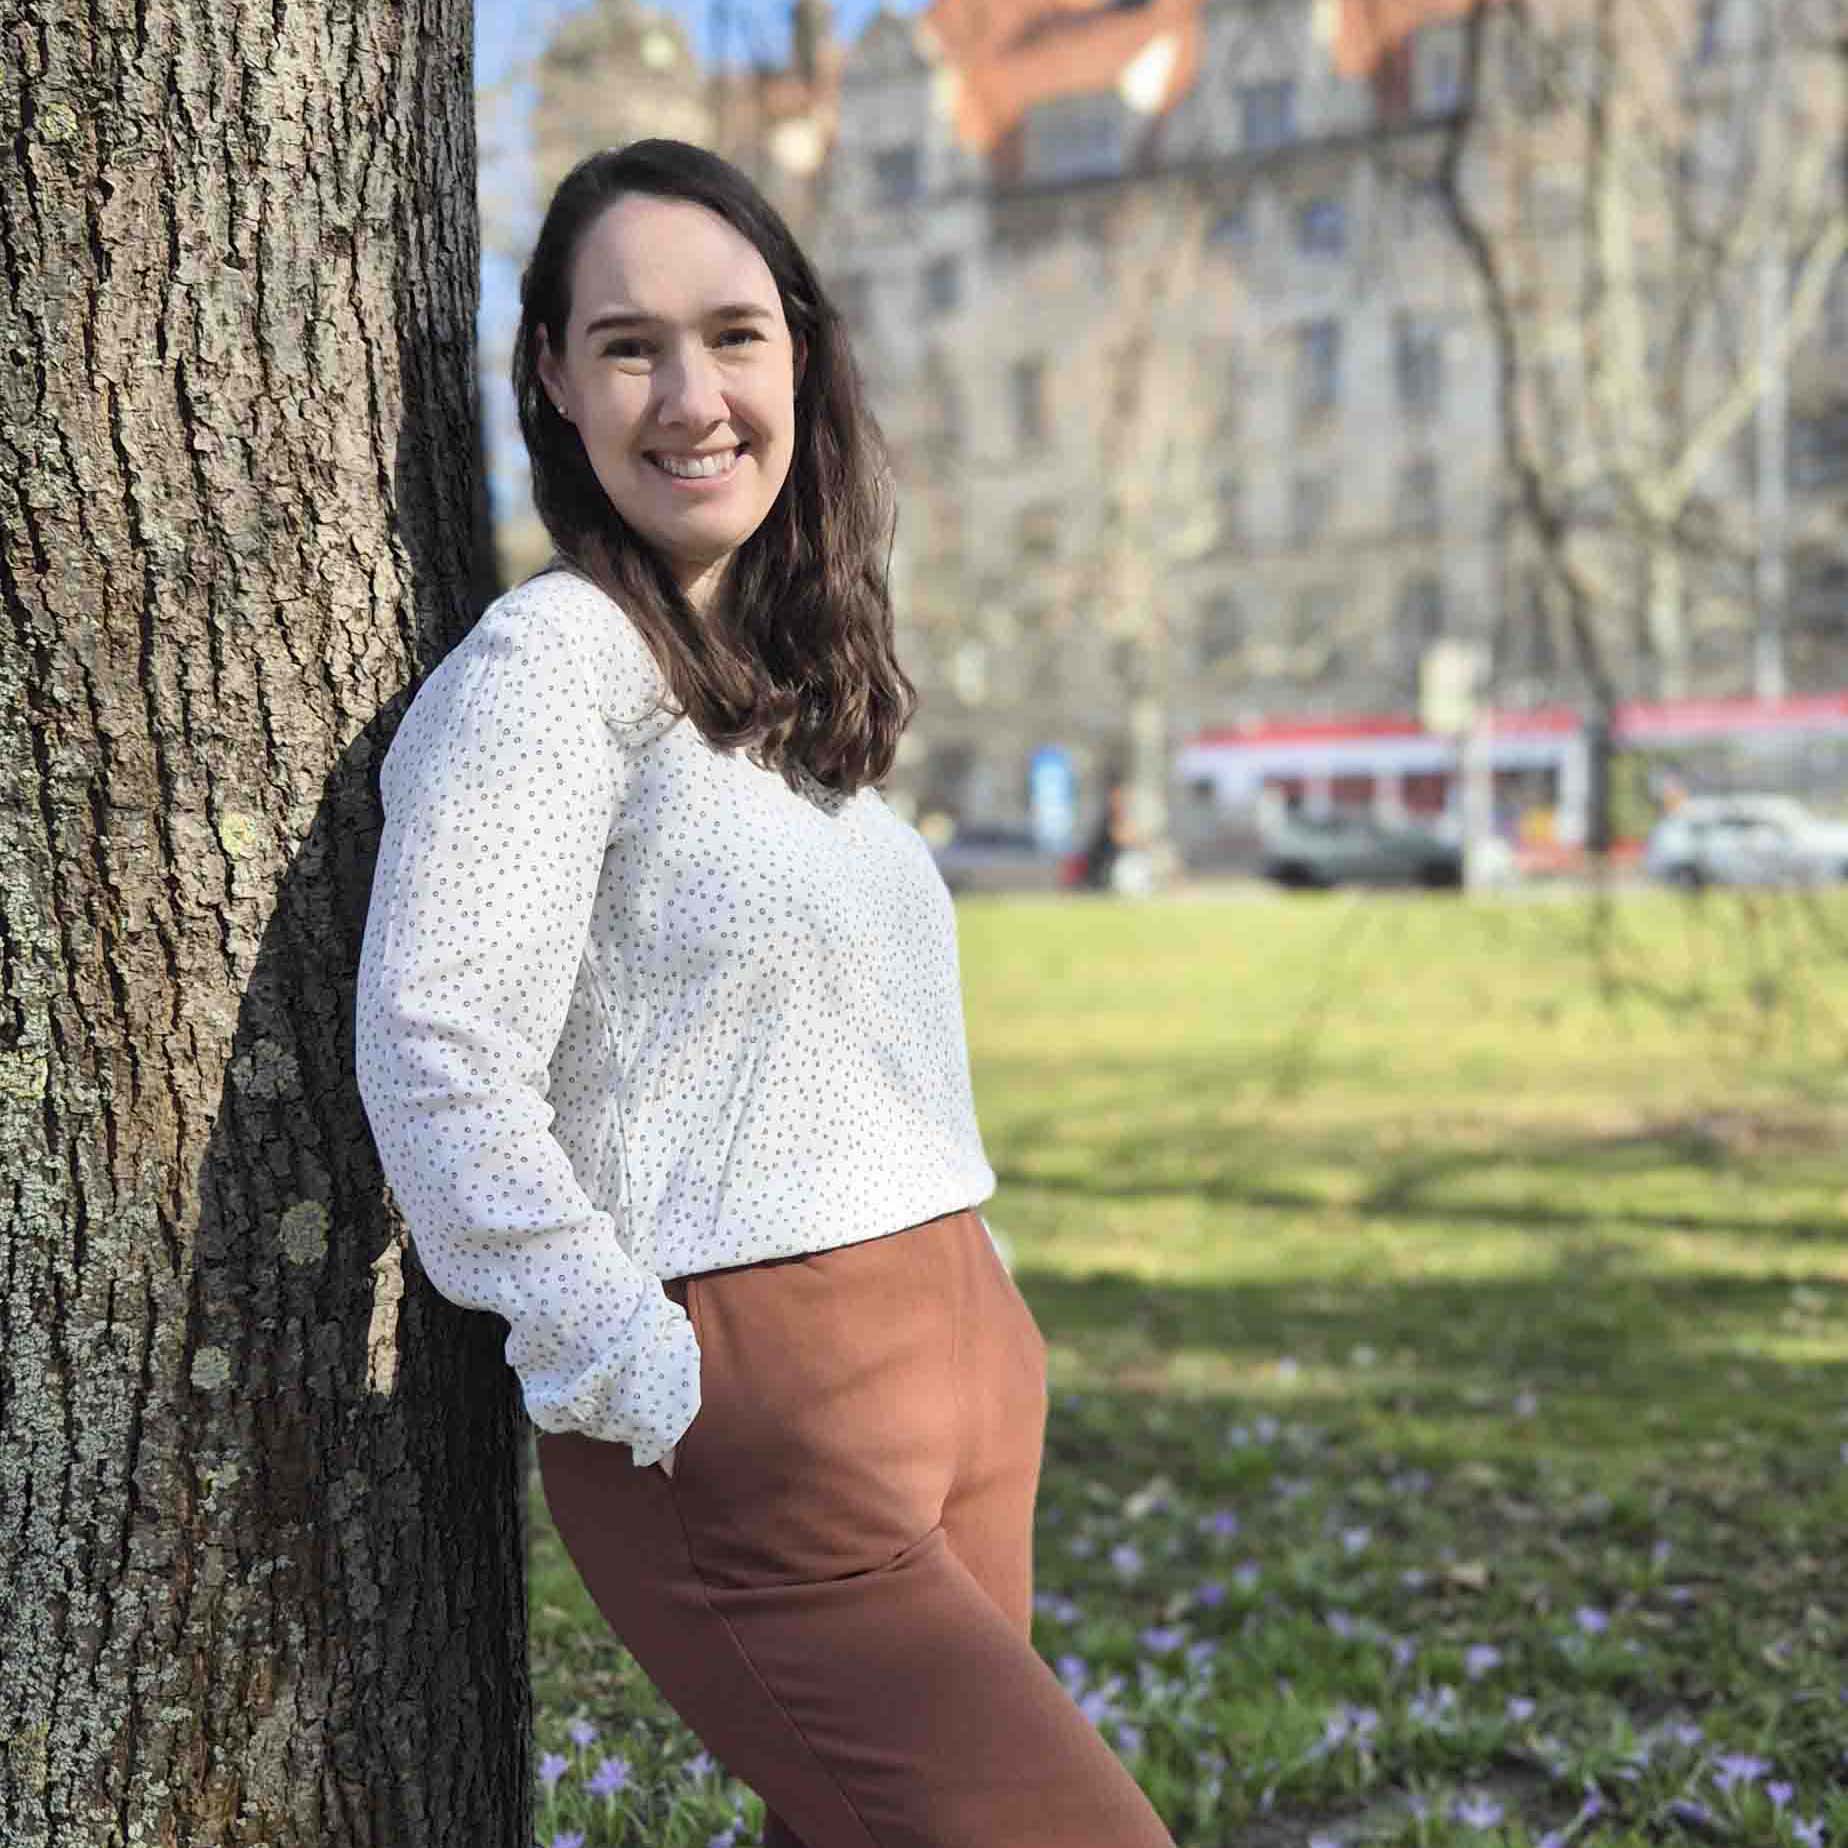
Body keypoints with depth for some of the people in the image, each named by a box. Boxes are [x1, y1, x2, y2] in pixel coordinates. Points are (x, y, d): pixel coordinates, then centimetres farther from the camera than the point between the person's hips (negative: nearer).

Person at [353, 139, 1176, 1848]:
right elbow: (437, 1060, -20)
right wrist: (643, 1383, -18)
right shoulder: (552, 659, -11)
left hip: (961, 1369, 8)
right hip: (754, 1419, -8)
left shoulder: (789, 671, 14)